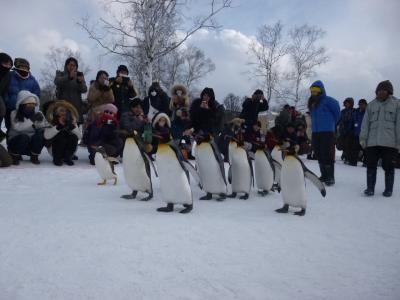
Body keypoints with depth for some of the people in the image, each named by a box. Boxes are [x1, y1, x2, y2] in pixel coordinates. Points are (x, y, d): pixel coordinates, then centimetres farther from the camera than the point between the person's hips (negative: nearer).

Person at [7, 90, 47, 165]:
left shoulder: (38, 114, -1)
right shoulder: (14, 113, -9)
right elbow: (17, 127, -27)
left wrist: (40, 122, -29)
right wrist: (32, 120, -36)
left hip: (32, 144, 2)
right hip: (16, 143, -2)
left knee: (40, 134, -26)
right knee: (24, 137, -34)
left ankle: (34, 156, -7)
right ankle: (14, 156, -5)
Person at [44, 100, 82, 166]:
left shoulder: (72, 121, -5)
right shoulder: (51, 121, -12)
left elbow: (79, 136, -15)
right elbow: (46, 136, -28)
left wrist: (72, 126, -30)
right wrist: (58, 127, -37)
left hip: (69, 148, 2)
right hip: (54, 147, -2)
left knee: (74, 137, -26)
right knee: (61, 137, -30)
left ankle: (67, 157, -7)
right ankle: (57, 158, -9)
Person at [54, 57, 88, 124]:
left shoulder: (79, 75, 14)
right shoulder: (60, 74, 11)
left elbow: (84, 90, 2)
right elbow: (57, 81, -12)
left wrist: (80, 82, -19)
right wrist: (69, 77, -27)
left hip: (76, 106, 1)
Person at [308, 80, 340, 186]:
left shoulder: (327, 100, -7)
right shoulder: (312, 103, 13)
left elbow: (337, 110, -4)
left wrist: (333, 122, 6)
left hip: (327, 131, -7)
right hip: (315, 132, 7)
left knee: (327, 154, -8)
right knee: (319, 154, 10)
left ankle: (330, 177, -4)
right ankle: (324, 175, 21)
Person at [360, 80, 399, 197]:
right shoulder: (371, 105, 13)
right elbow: (365, 123, 11)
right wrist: (363, 138, 3)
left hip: (389, 142, -2)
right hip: (372, 142, 3)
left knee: (388, 166, 5)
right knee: (371, 165, 2)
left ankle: (388, 189, 17)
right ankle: (370, 188, 11)